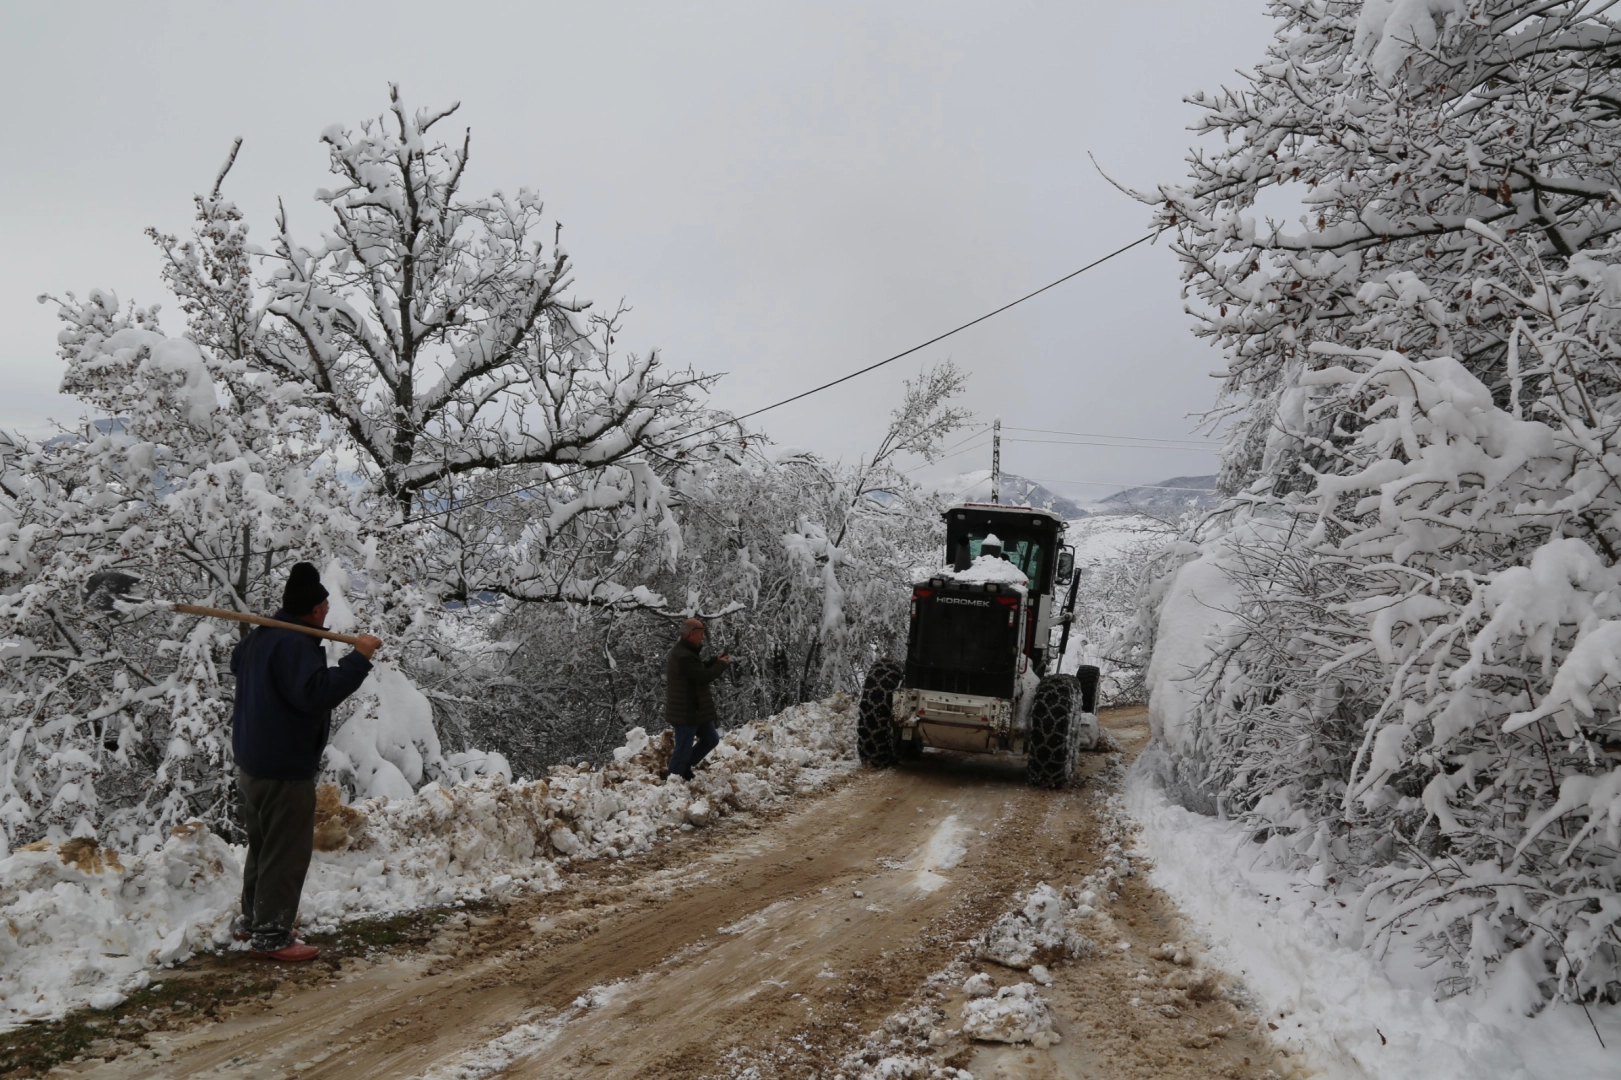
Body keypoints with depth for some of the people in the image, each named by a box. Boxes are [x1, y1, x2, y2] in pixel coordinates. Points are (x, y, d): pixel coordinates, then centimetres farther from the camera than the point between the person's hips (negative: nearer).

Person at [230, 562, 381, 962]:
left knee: (263, 846, 22)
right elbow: (316, 693, -36)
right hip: (285, 769, -11)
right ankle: (271, 936, 4)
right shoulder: (294, 645, -22)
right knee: (287, 853, -2)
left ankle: (253, 921, 34)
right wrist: (357, 658, -37)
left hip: (252, 764, 11)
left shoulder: (261, 637, 10)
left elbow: (236, 662, 33)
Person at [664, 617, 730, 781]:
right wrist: (722, 664, -9)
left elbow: (698, 669, 19)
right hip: (686, 712, -11)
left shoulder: (685, 651, 10)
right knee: (684, 748, -2)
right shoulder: (684, 656, -26)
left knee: (711, 739, 20)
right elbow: (704, 676, -25)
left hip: (695, 710, 11)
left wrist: (715, 661, 6)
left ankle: (685, 766, 30)